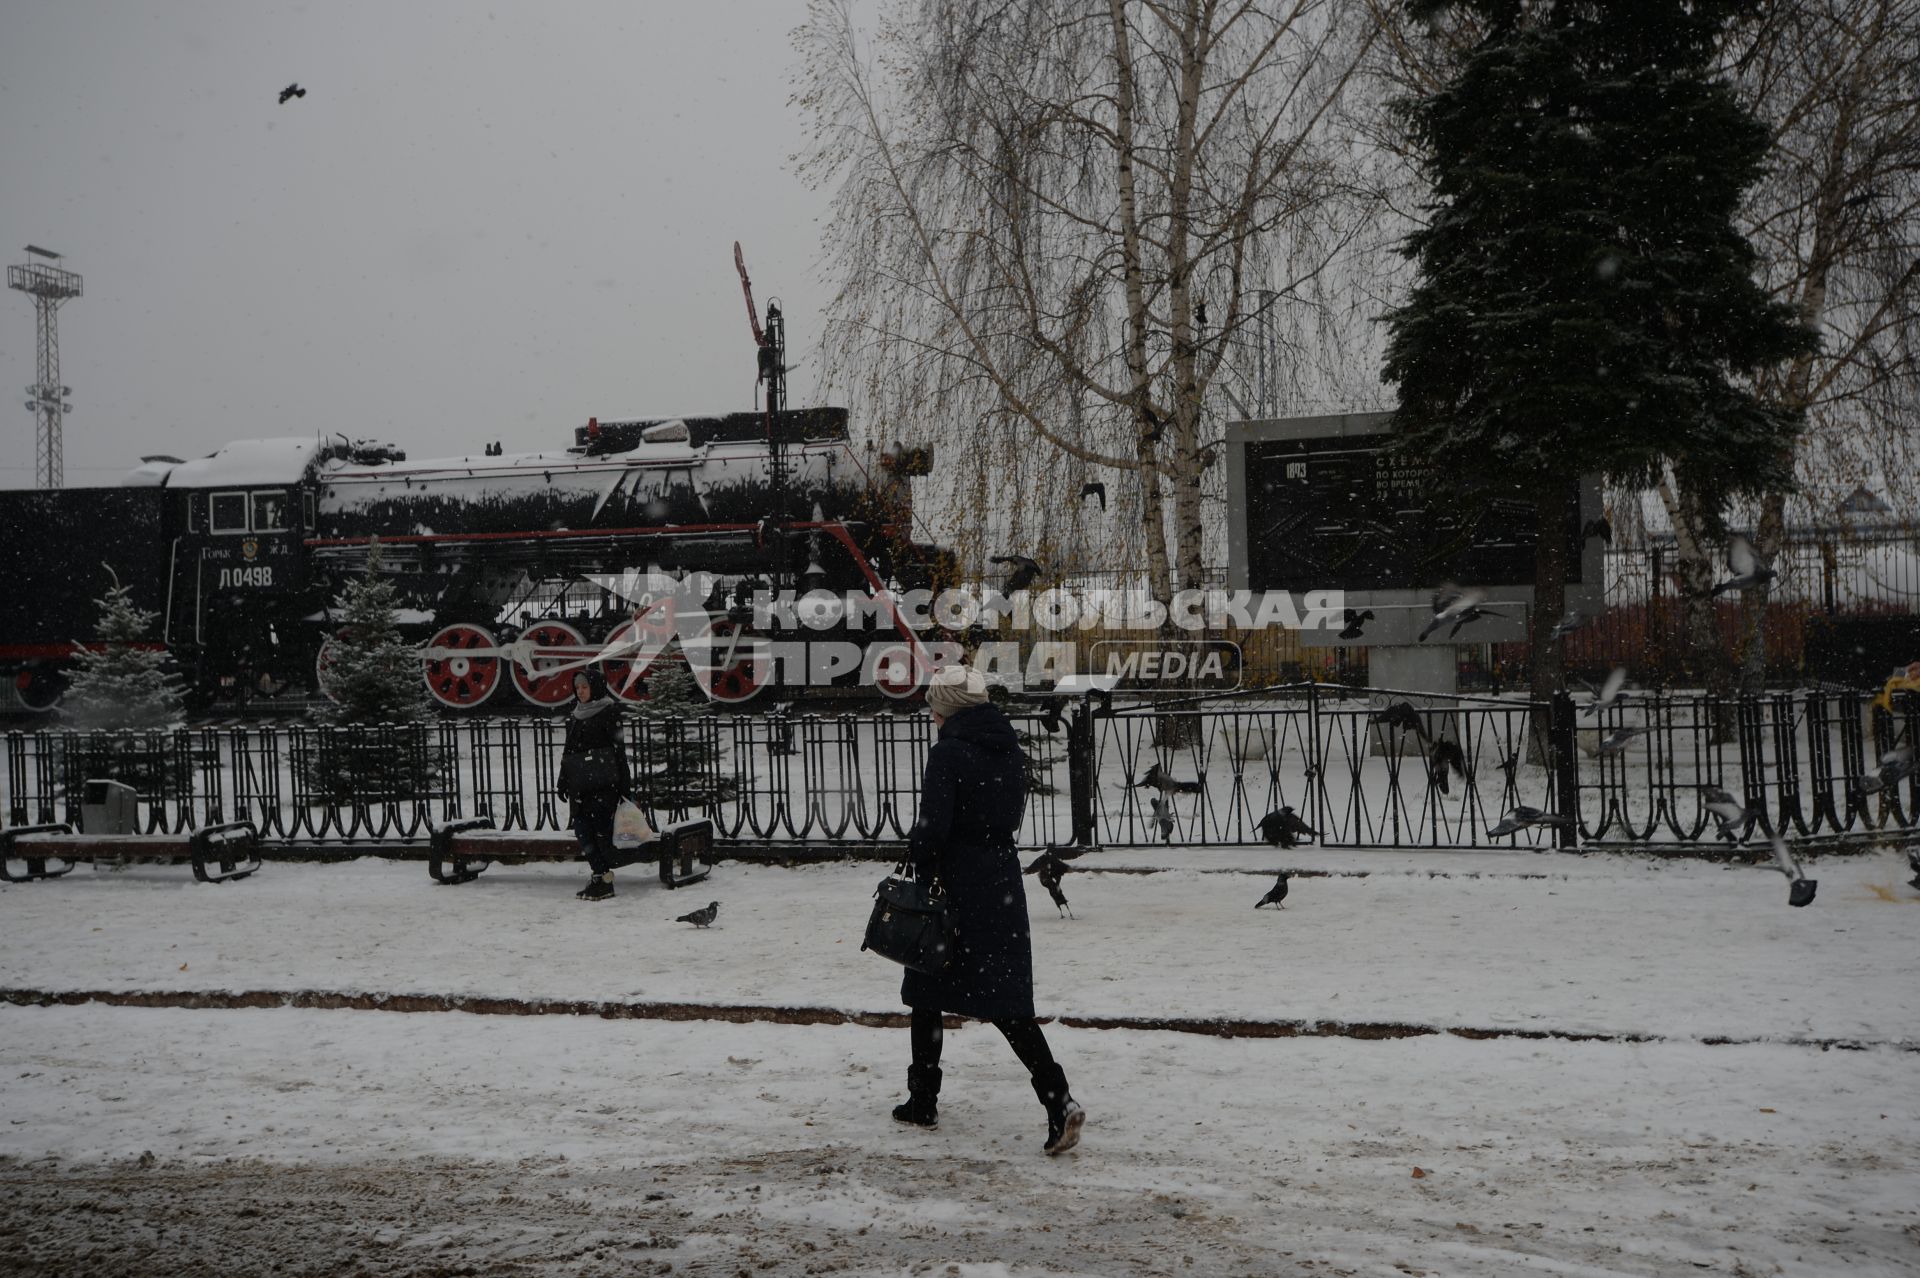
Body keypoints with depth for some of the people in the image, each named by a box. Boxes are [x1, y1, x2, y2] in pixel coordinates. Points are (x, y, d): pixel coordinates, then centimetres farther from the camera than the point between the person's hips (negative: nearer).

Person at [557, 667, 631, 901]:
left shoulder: (608, 711, -4)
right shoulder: (575, 715, 17)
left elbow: (619, 748, -7)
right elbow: (568, 750, 21)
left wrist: (624, 783, -10)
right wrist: (563, 781, 18)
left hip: (603, 782, -7)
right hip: (580, 783, 7)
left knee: (601, 828, -8)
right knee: (583, 829, 4)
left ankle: (605, 881, -3)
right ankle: (598, 875, 11)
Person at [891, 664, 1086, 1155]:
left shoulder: (949, 753, -14)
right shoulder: (1009, 750, 8)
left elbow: (932, 825, -18)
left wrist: (920, 864, -1)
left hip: (958, 888, -6)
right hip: (1004, 886, 6)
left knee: (927, 990, 12)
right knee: (1007, 1002, 5)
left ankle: (923, 1100, 22)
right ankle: (1059, 1099, -10)